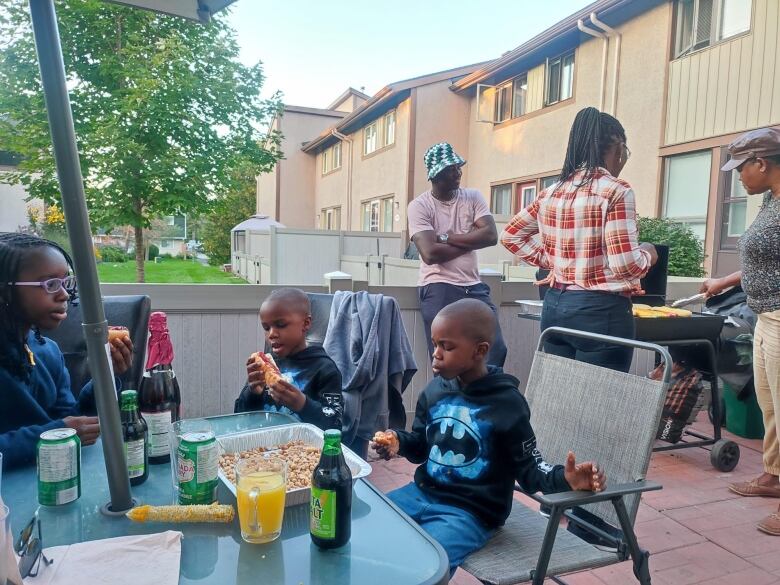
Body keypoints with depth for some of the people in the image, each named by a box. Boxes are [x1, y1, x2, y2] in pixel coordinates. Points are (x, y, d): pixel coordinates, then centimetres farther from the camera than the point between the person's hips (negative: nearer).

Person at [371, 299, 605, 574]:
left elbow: (530, 468, -8)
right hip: (422, 492, 6)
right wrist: (397, 441, -7)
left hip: (471, 512, -6)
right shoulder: (434, 391, 1)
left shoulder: (507, 404, -14)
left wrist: (563, 478, -27)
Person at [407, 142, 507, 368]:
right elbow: (430, 254, -18)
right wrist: (470, 242, -7)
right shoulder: (419, 206, -6)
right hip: (438, 289, -4)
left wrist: (446, 237, -10)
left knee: (496, 350, 4)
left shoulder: (473, 197, 6)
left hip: (474, 287, 4)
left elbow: (491, 236, -8)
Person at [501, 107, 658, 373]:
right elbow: (624, 264, -16)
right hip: (601, 311, -6)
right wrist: (648, 254, 4)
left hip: (555, 305, 7)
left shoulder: (551, 192, 8)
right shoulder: (615, 190, -11)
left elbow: (511, 236, 17)